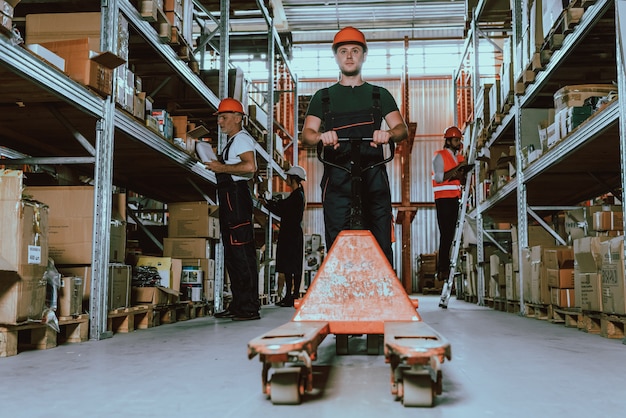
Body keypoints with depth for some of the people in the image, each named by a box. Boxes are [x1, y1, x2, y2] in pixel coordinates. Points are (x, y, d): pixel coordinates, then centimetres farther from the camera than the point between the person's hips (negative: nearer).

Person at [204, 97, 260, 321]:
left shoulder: (241, 138, -7)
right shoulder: (233, 141, 25)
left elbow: (250, 167, -24)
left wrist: (222, 168, -16)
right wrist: (218, 166, 17)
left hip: (236, 197, -11)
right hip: (229, 200, 11)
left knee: (242, 252, -11)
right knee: (231, 254, 12)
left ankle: (250, 308, -10)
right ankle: (237, 305, 18)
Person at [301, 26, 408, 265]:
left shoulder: (380, 95, 18)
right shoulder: (323, 97, 18)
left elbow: (402, 128, 5)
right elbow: (306, 134, 5)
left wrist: (389, 134, -19)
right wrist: (321, 136, -19)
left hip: (373, 176, 0)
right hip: (337, 178, 0)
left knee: (381, 245, -5)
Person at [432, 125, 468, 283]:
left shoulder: (459, 157, 19)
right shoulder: (440, 156, -3)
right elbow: (439, 178, -15)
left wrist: (462, 174, 0)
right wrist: (458, 168, -17)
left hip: (455, 198, 7)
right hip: (444, 198, -7)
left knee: (450, 234, 5)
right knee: (446, 234, -11)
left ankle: (445, 268, 8)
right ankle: (443, 270, -10)